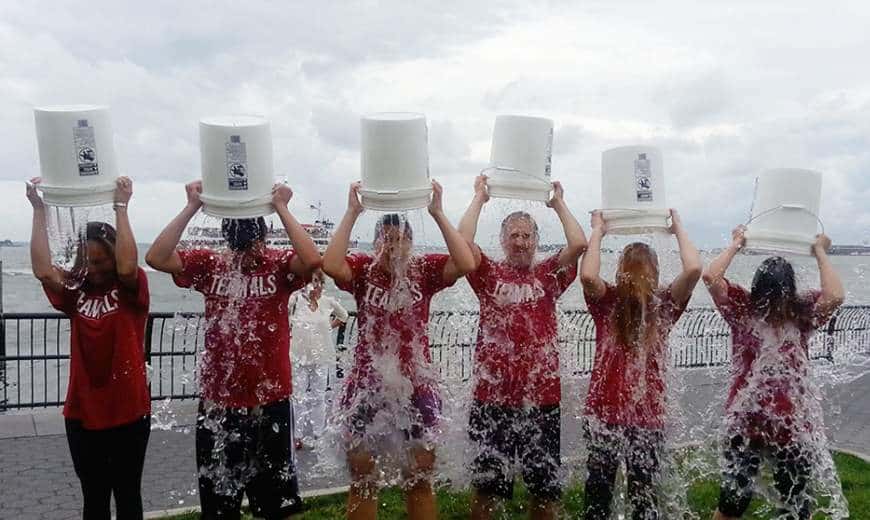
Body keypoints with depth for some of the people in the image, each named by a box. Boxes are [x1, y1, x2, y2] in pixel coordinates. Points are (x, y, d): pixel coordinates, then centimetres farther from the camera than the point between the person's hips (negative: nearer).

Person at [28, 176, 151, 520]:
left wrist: (121, 208, -26)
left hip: (128, 412, -3)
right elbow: (43, 271, -16)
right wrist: (39, 210, -16)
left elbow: (128, 266, -27)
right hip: (82, 413, 3)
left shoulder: (131, 290, -6)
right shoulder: (75, 291, 1)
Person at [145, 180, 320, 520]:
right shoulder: (208, 264, 0)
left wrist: (281, 208, -22)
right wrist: (192, 208, -14)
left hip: (269, 402, -2)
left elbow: (312, 260, -26)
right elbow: (156, 258, -12)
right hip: (217, 402, 2)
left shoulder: (279, 265, -5)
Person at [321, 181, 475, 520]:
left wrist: (437, 213, -19)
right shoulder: (362, 269, -3)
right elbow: (330, 265, -24)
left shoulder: (425, 270, -3)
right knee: (361, 480, 12)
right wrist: (352, 212, -21)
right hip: (367, 386, 0)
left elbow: (466, 264, -19)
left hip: (416, 387, 0)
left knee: (419, 480, 12)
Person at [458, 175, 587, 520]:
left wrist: (558, 203, 5)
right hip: (492, 397, -1)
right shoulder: (489, 274, 5)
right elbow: (463, 241, -10)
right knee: (485, 486, 7)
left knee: (545, 488, 10)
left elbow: (579, 244, -5)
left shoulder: (547, 275, 9)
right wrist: (479, 198, 1)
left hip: (543, 398, 2)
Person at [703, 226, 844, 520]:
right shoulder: (742, 307, -4)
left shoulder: (802, 312, -1)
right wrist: (736, 244, -8)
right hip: (744, 422, -1)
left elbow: (835, 297, -20)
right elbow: (711, 277, -18)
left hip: (791, 426, 2)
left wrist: (820, 253, -11)